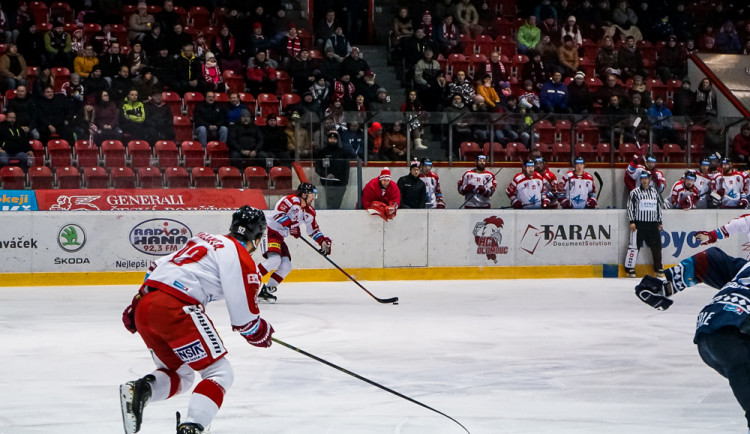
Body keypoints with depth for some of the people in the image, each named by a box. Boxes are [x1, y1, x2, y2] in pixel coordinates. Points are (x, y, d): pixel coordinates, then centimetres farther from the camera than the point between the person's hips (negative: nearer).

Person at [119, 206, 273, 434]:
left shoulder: (205, 240, 25)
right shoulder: (241, 259, -1)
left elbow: (158, 266, 29)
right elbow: (244, 317, -3)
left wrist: (138, 301, 34)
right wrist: (260, 332, 18)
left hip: (144, 307, 8)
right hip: (174, 310, -8)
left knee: (180, 375, 21)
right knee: (220, 373, -1)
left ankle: (139, 389, -7)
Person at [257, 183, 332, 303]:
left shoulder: (309, 212, 11)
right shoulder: (291, 200, -15)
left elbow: (313, 230, 19)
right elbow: (277, 214, -26)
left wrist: (323, 241, 5)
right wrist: (291, 224, -30)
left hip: (279, 237, 10)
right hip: (269, 230, -10)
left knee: (286, 266, 1)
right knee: (275, 260, -27)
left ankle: (267, 290, 6)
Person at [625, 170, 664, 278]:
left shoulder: (655, 192, 13)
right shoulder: (635, 193, 0)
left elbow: (659, 207, 18)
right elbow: (630, 207, -3)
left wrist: (659, 222, 15)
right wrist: (632, 222, -11)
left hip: (652, 224, 4)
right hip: (639, 224, -4)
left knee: (656, 246, 5)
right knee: (635, 245, -5)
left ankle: (658, 268, 16)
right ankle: (630, 269, 0)